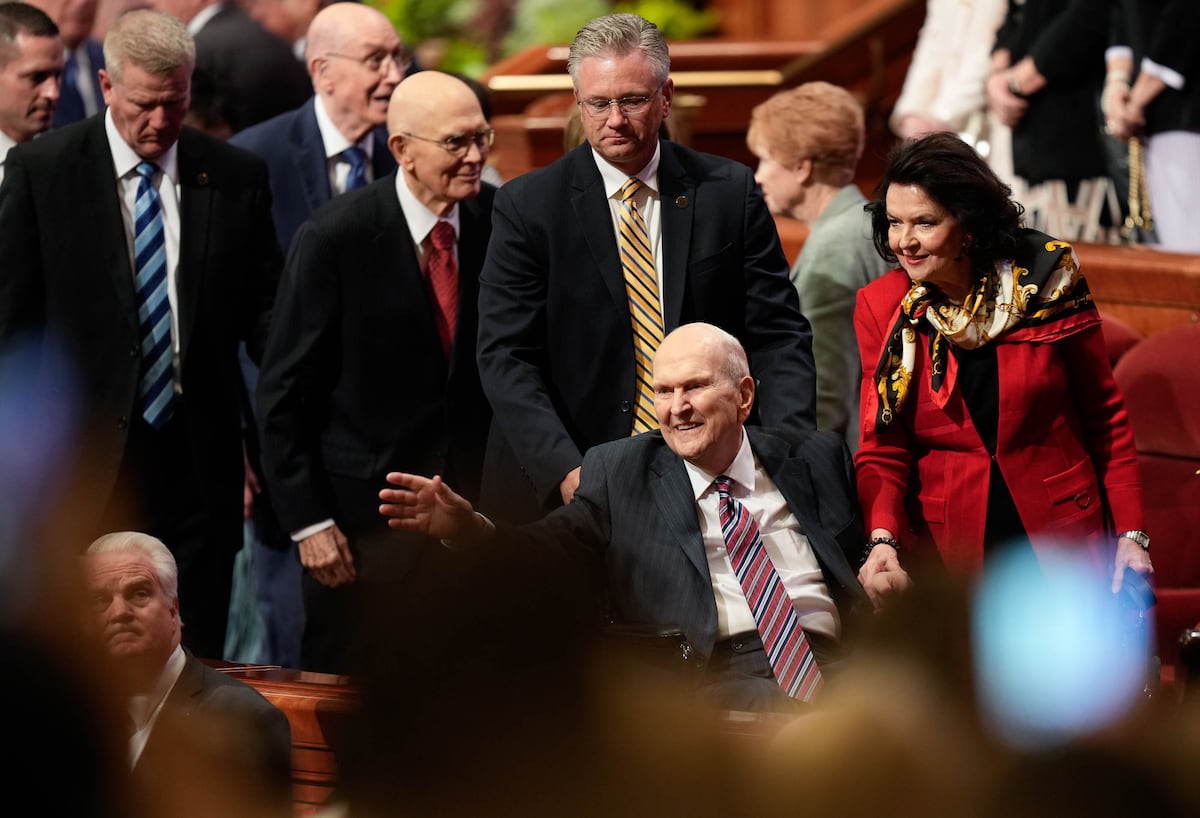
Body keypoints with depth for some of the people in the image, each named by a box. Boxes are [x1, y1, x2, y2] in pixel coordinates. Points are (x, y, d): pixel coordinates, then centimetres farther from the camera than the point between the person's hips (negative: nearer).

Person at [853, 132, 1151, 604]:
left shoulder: (1047, 281, -4)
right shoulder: (882, 308, -1)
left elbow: (1105, 418, 4)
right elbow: (882, 448, -2)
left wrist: (1130, 534, -1)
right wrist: (883, 539, -21)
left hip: (1061, 541, 0)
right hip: (946, 553, 0)